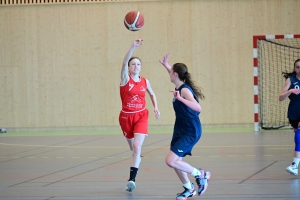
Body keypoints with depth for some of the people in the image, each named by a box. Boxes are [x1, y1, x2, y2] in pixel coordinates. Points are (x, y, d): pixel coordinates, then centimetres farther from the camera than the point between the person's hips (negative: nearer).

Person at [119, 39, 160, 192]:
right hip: (126, 117, 0)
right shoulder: (125, 79, -8)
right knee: (133, 147, 16)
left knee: (137, 147, -18)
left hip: (141, 116, 0)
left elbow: (152, 94, 22)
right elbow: (124, 62, -27)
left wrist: (156, 107, 5)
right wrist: (133, 47, -40)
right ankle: (137, 158, 52)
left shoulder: (145, 82, 1)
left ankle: (132, 179, -22)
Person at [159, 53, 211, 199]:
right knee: (175, 161, 13)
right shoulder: (180, 87, 5)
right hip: (180, 130, 9)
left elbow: (198, 108, -35)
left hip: (190, 132, -9)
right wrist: (166, 65, 24)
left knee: (171, 161, -17)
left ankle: (200, 175, 1)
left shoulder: (185, 90, -20)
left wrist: (180, 98, -44)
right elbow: (174, 75, 31)